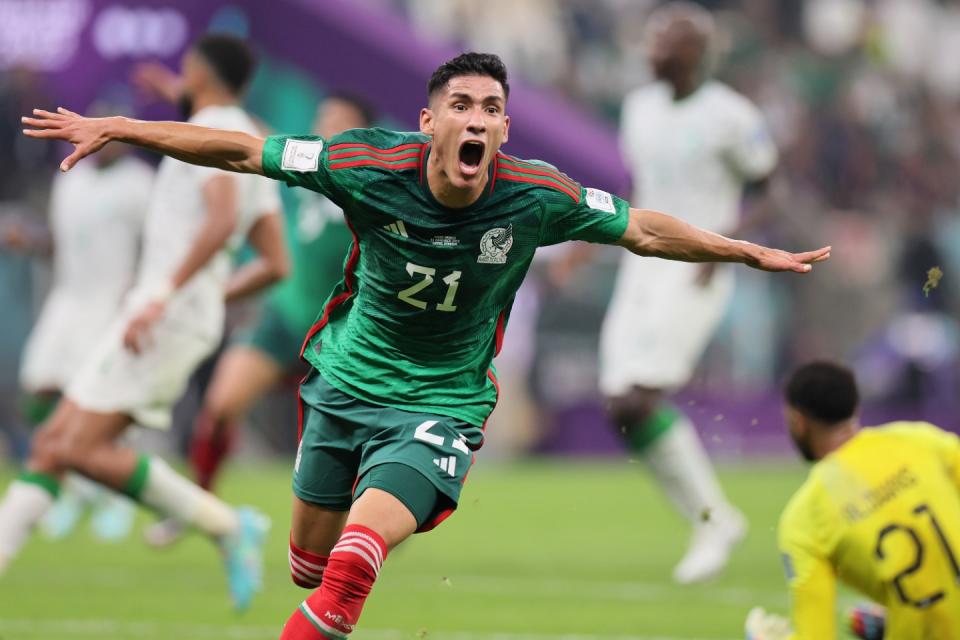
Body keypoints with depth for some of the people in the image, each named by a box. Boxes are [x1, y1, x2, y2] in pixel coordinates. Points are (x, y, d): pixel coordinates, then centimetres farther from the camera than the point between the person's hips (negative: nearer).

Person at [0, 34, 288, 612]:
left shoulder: (209, 131, -8)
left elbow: (223, 217, -27)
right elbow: (277, 264, 20)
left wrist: (165, 295, -29)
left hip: (167, 316, -10)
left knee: (81, 450, -14)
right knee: (54, 443, 6)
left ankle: (225, 525, -12)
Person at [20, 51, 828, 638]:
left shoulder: (537, 197, -18)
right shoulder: (369, 167, -19)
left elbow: (642, 229, -1)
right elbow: (243, 151, -10)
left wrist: (751, 253, 3)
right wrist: (119, 129, -10)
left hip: (440, 404, -2)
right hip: (344, 380, 2)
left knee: (353, 564, -23)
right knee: (310, 559, 15)